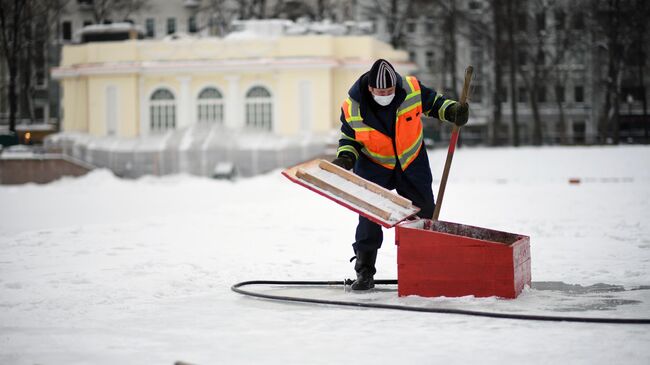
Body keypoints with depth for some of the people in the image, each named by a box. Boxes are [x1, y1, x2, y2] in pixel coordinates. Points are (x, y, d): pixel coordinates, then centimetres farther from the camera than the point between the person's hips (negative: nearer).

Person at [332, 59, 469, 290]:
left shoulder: (412, 89, -21)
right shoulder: (352, 107, -22)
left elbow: (433, 102, 1)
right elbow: (349, 137, -4)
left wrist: (452, 111, -16)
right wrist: (345, 157, -21)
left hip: (412, 163, 2)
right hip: (373, 166, -1)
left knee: (425, 214, 7)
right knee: (369, 217, -9)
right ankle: (364, 272, 1)